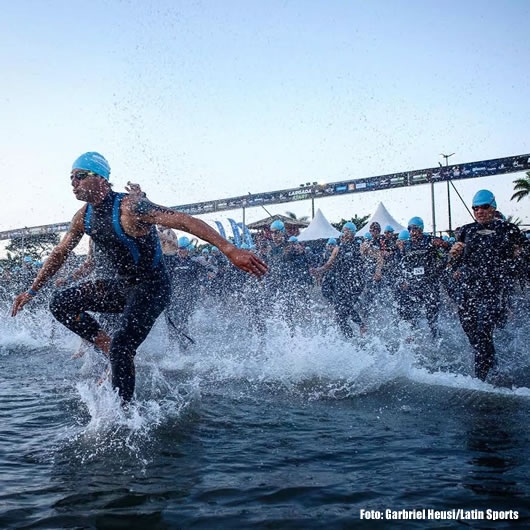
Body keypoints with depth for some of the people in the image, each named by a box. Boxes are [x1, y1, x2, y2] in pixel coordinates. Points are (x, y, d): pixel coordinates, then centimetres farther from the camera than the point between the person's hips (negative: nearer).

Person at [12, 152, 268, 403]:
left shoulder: (130, 207, -25)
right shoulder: (84, 217, 1)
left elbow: (184, 221, -34)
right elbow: (60, 253, 16)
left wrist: (231, 251, -45)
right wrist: (32, 290, 19)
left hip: (151, 287, -8)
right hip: (123, 285, 8)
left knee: (121, 347, -21)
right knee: (60, 305, 5)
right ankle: (110, 350, 6)